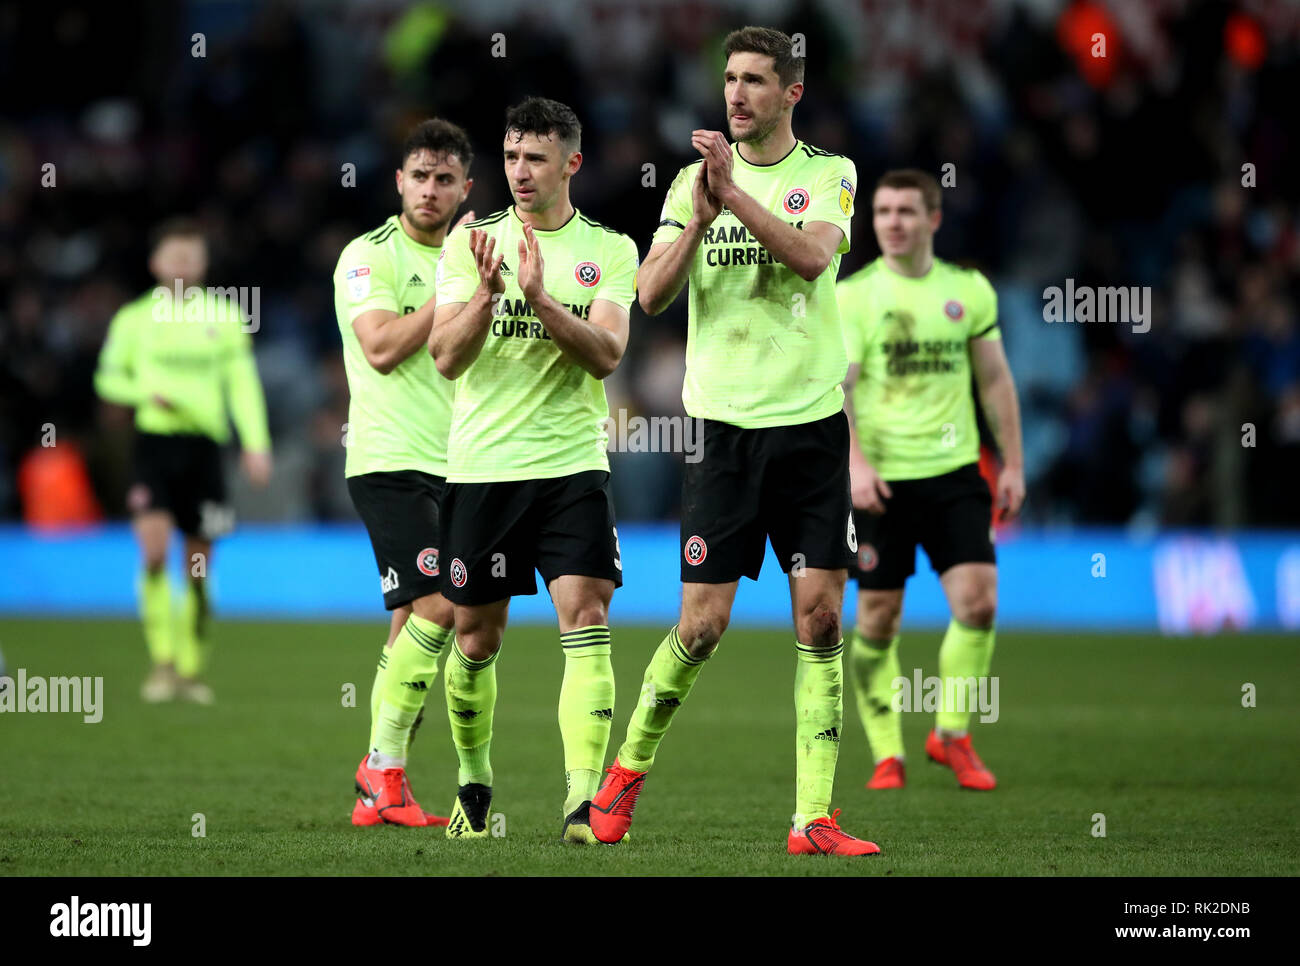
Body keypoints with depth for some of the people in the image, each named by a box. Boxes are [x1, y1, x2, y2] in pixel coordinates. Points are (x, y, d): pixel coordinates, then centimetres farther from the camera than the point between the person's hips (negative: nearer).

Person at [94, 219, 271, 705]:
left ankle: (192, 670, 14)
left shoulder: (225, 314, 8)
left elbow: (242, 380, 8)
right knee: (154, 549, -18)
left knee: (199, 560, 3)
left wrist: (256, 444, -1)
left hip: (204, 444, 2)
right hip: (155, 440, -1)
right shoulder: (134, 318, 5)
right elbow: (107, 377, 12)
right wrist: (146, 393, -8)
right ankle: (162, 662, -10)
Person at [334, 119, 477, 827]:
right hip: (389, 461, -7)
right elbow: (382, 348, -16)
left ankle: (379, 793, 9)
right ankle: (385, 765, -9)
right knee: (436, 606, -19)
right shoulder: (369, 256, -3)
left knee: (411, 623, 5)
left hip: (455, 464, 7)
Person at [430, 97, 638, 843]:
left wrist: (540, 299, -22)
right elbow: (447, 357, -5)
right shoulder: (471, 242, 4)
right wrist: (487, 292, -21)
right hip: (481, 466, 1)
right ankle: (475, 781, 29)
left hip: (573, 465, -1)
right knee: (476, 637, 8)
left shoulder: (609, 250, 3)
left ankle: (583, 798, -20)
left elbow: (606, 354, -9)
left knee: (586, 619, -15)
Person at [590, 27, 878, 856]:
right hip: (726, 423, 0)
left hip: (812, 422, 0)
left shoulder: (828, 175, 3)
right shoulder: (693, 180, 7)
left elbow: (812, 257, -16)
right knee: (702, 624, -3)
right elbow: (652, 295, -2)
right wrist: (701, 218, -16)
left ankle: (813, 818, -2)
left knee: (821, 614, -5)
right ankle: (630, 767, 20)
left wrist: (736, 193, -23)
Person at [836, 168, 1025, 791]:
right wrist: (855, 461, -23)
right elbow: (835, 388, -9)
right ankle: (887, 755, 14)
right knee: (878, 618, 1)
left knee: (978, 600, -11)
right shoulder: (852, 296, -3)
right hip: (880, 478, -2)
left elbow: (995, 380, 14)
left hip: (954, 470, 2)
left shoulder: (969, 290, 7)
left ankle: (952, 735, 7)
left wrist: (1013, 463, 10)